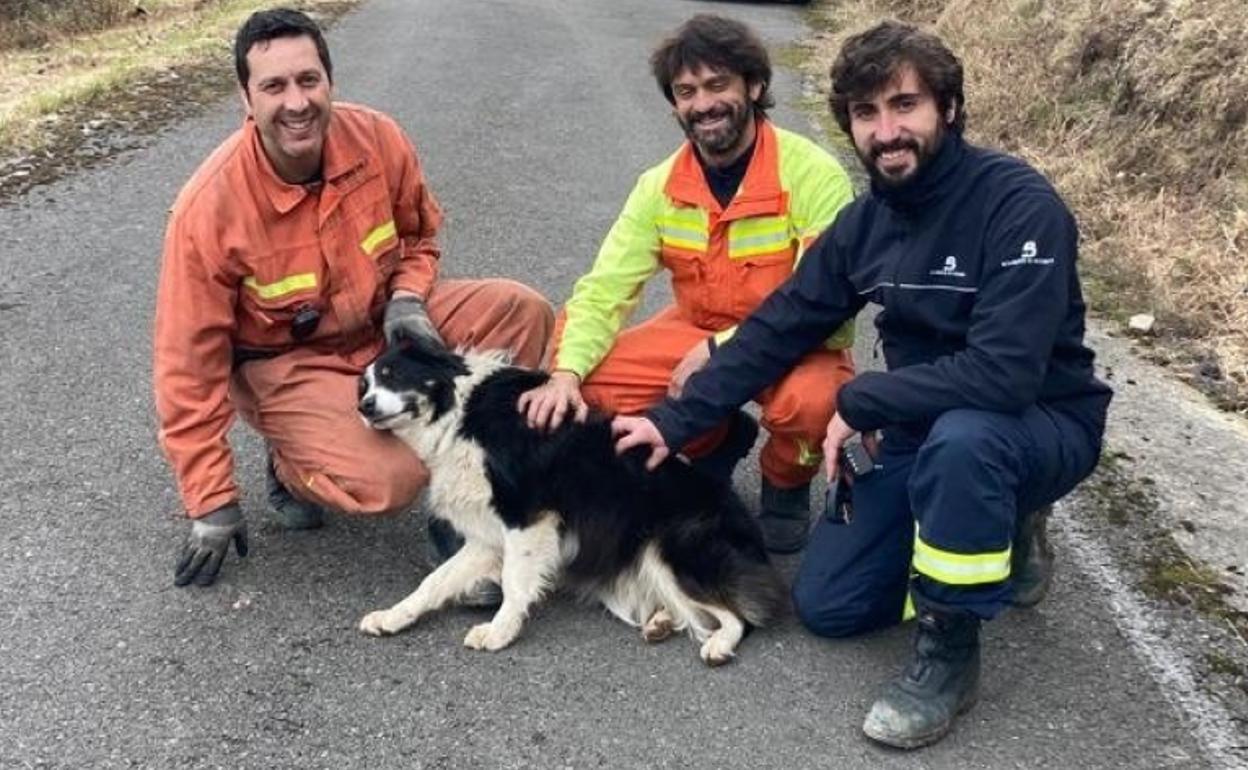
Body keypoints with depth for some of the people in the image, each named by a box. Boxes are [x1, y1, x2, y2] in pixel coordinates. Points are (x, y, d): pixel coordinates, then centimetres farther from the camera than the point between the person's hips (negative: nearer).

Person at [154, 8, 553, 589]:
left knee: (522, 312, -15)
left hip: (383, 323, 5)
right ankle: (292, 466, 7)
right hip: (285, 363, -4)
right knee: (387, 479, -28)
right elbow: (189, 363, -17)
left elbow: (418, 233, 8)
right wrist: (212, 502, -14)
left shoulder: (377, 139, -15)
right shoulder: (209, 207, -25)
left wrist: (407, 300, -15)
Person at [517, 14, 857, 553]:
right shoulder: (661, 185, -7)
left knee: (809, 401, -38)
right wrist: (566, 372, -30)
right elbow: (605, 288, -12)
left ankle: (786, 487, 2)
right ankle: (717, 443, 13)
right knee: (596, 382, -17)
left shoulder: (814, 175, -21)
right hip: (697, 333, 5)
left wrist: (721, 350, -29)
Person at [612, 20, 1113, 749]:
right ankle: (1001, 537, 22)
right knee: (826, 604, 3)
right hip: (923, 433, 7)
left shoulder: (1020, 204, -25)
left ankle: (948, 652, -18)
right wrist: (675, 420, -1)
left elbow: (1005, 373, -34)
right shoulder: (866, 221, -3)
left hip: (1043, 427, -6)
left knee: (959, 437, -41)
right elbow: (778, 329, 3)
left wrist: (860, 403, -23)